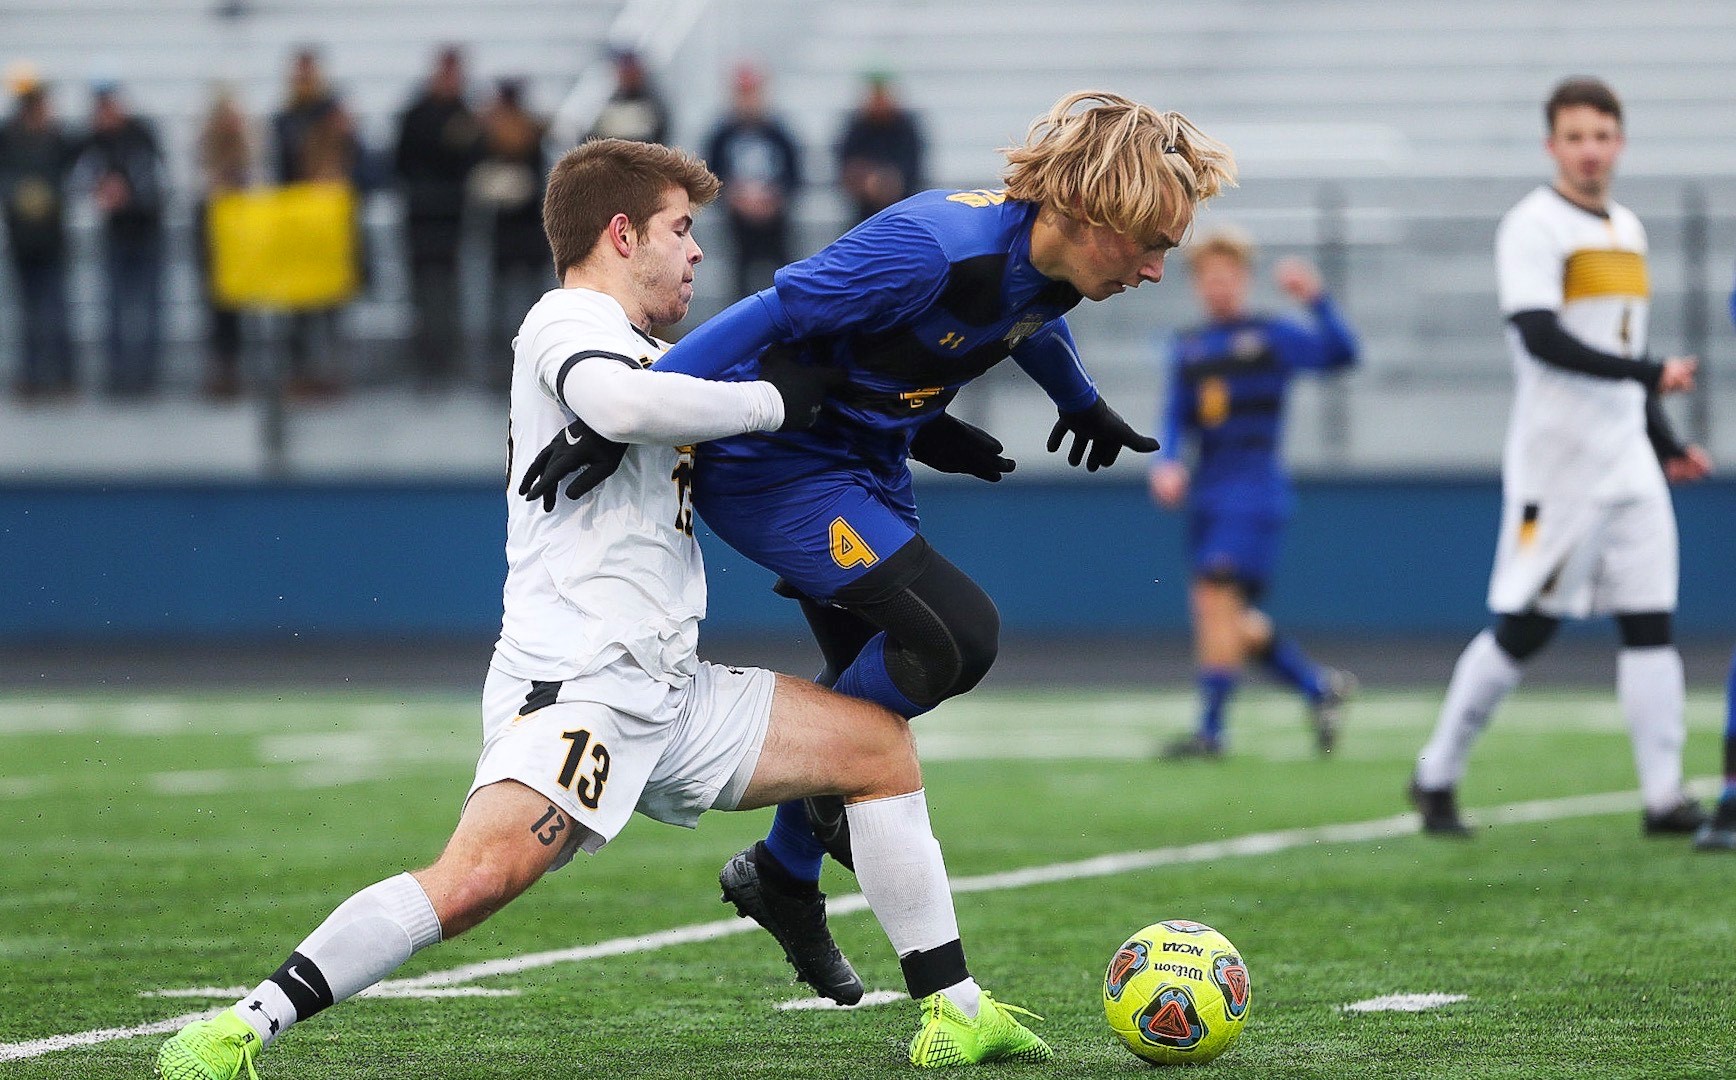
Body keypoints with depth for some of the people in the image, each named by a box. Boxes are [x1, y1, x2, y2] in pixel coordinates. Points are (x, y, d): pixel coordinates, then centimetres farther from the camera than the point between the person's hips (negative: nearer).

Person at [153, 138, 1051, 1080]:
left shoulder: (631, 346, 27)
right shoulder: (568, 321, -3)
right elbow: (622, 404, -27)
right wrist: (775, 400, -15)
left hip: (667, 688, 10)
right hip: (577, 677, -10)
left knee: (878, 743, 10)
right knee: (480, 875, -28)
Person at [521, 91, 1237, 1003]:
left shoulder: (1044, 268, -5)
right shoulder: (934, 246, -32)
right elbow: (771, 314, -31)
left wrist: (1082, 405, 41)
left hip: (866, 466, 9)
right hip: (772, 467, -9)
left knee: (879, 684, 16)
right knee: (954, 634, -20)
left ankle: (785, 875, 36)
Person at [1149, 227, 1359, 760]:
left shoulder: (1271, 337, 0)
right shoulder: (1188, 347, 14)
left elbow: (1339, 354, -11)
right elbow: (1176, 421, 12)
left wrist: (1316, 300, -24)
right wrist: (1166, 463, -7)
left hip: (1254, 490, -6)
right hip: (1207, 491, 6)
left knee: (1218, 599, -17)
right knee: (1230, 618, 7)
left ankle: (1210, 730, -15)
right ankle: (1321, 686, 25)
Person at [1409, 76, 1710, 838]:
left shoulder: (1627, 230, 16)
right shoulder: (1533, 227, -8)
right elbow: (1542, 339, -21)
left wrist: (1666, 445, 21)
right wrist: (1651, 373, -22)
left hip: (1628, 463, 7)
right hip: (1556, 462, -7)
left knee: (1650, 622, -1)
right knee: (1523, 627, -4)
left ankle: (1663, 796, -3)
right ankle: (1436, 777, 10)